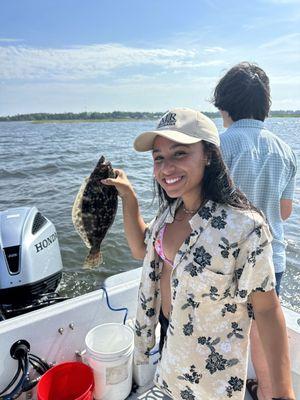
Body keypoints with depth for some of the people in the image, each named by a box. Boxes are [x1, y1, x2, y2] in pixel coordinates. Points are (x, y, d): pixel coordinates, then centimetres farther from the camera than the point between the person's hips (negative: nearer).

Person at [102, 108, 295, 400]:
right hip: (167, 331, 6)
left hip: (210, 360, -6)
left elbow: (267, 308, -23)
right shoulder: (172, 210, -8)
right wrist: (128, 197, -5)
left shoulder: (244, 226, -31)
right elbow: (141, 250, 4)